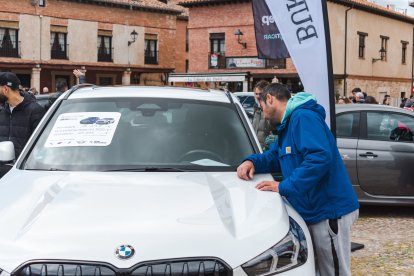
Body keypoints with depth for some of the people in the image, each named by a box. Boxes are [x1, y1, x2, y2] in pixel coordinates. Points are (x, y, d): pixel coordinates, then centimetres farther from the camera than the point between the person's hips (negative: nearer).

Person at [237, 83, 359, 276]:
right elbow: (274, 156, 28)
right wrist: (252, 161, 6)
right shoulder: (286, 126, 19)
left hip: (329, 212, -10)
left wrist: (284, 187, -25)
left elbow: (320, 157, -28)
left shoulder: (303, 117, -16)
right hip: (314, 212, 11)